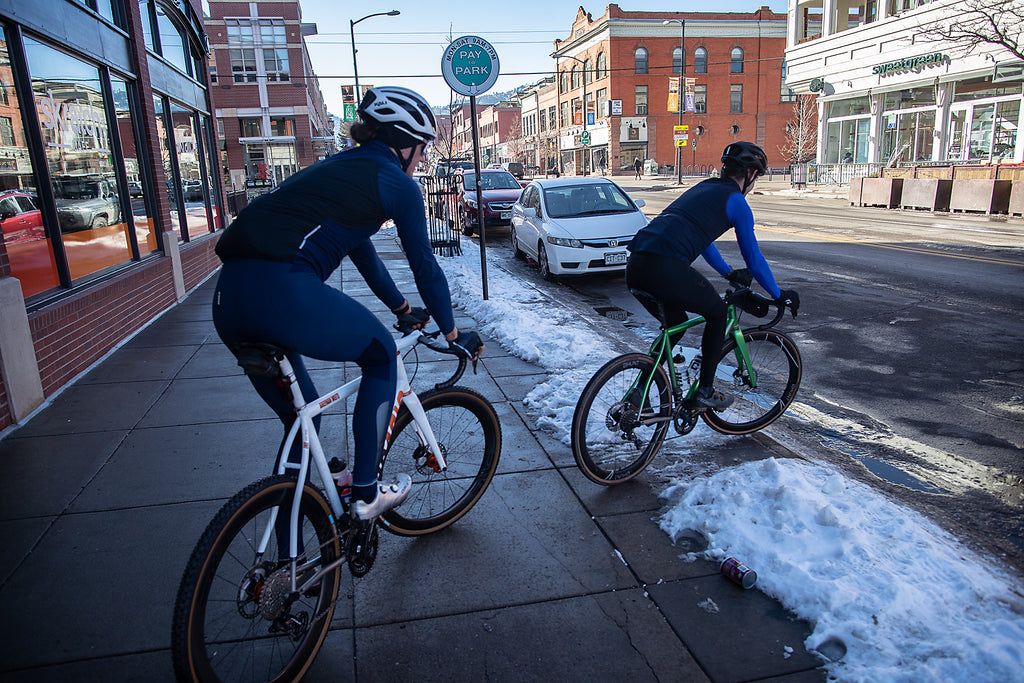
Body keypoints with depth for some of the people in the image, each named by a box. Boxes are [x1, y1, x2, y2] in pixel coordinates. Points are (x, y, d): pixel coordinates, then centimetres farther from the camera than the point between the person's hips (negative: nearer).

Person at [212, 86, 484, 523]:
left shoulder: (340, 167, 30)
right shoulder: (395, 182, 5)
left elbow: (362, 251, 38)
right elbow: (424, 266, 7)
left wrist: (403, 309, 47)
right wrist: (453, 334, 19)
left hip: (229, 299, 9)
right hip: (285, 292, -9)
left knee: (300, 418, 23)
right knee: (382, 356, 17)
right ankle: (365, 494, 19)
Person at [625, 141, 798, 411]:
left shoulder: (702, 188, 32)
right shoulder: (736, 201, 8)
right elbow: (754, 260, 12)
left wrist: (729, 273, 58)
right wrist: (779, 295, 27)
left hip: (635, 267, 8)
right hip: (666, 268, -8)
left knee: (675, 324, 28)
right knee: (718, 313, 18)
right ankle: (705, 391, 21)